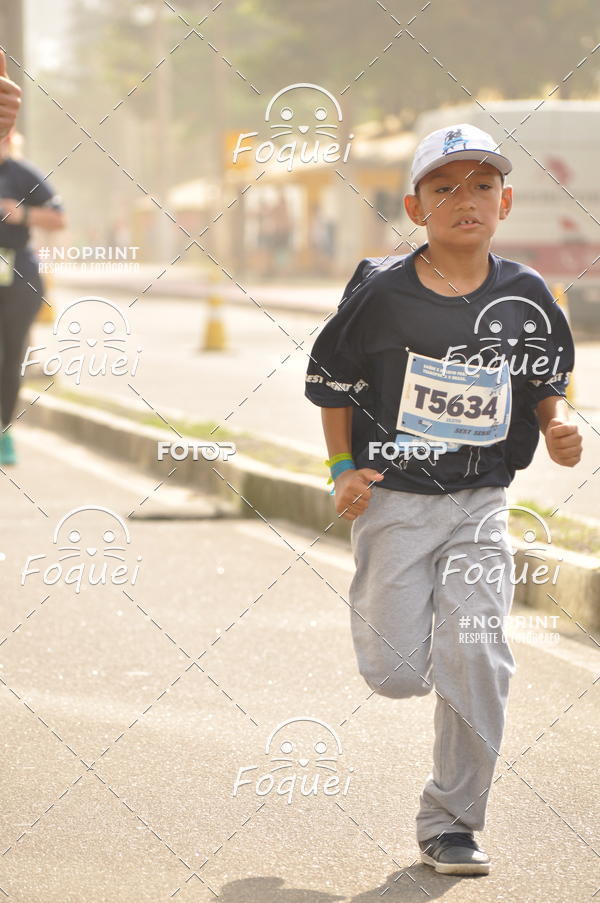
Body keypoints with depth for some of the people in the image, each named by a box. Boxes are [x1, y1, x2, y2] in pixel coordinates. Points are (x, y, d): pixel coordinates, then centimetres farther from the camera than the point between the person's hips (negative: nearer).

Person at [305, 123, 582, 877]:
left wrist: (556, 427, -9)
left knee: (475, 658, -13)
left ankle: (449, 822, 3)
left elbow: (547, 383, 12)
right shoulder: (382, 291, -8)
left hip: (480, 503, 1)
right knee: (397, 675, -6)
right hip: (394, 499, -1)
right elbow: (332, 381, 4)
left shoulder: (525, 297, -2)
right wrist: (344, 468, -6)